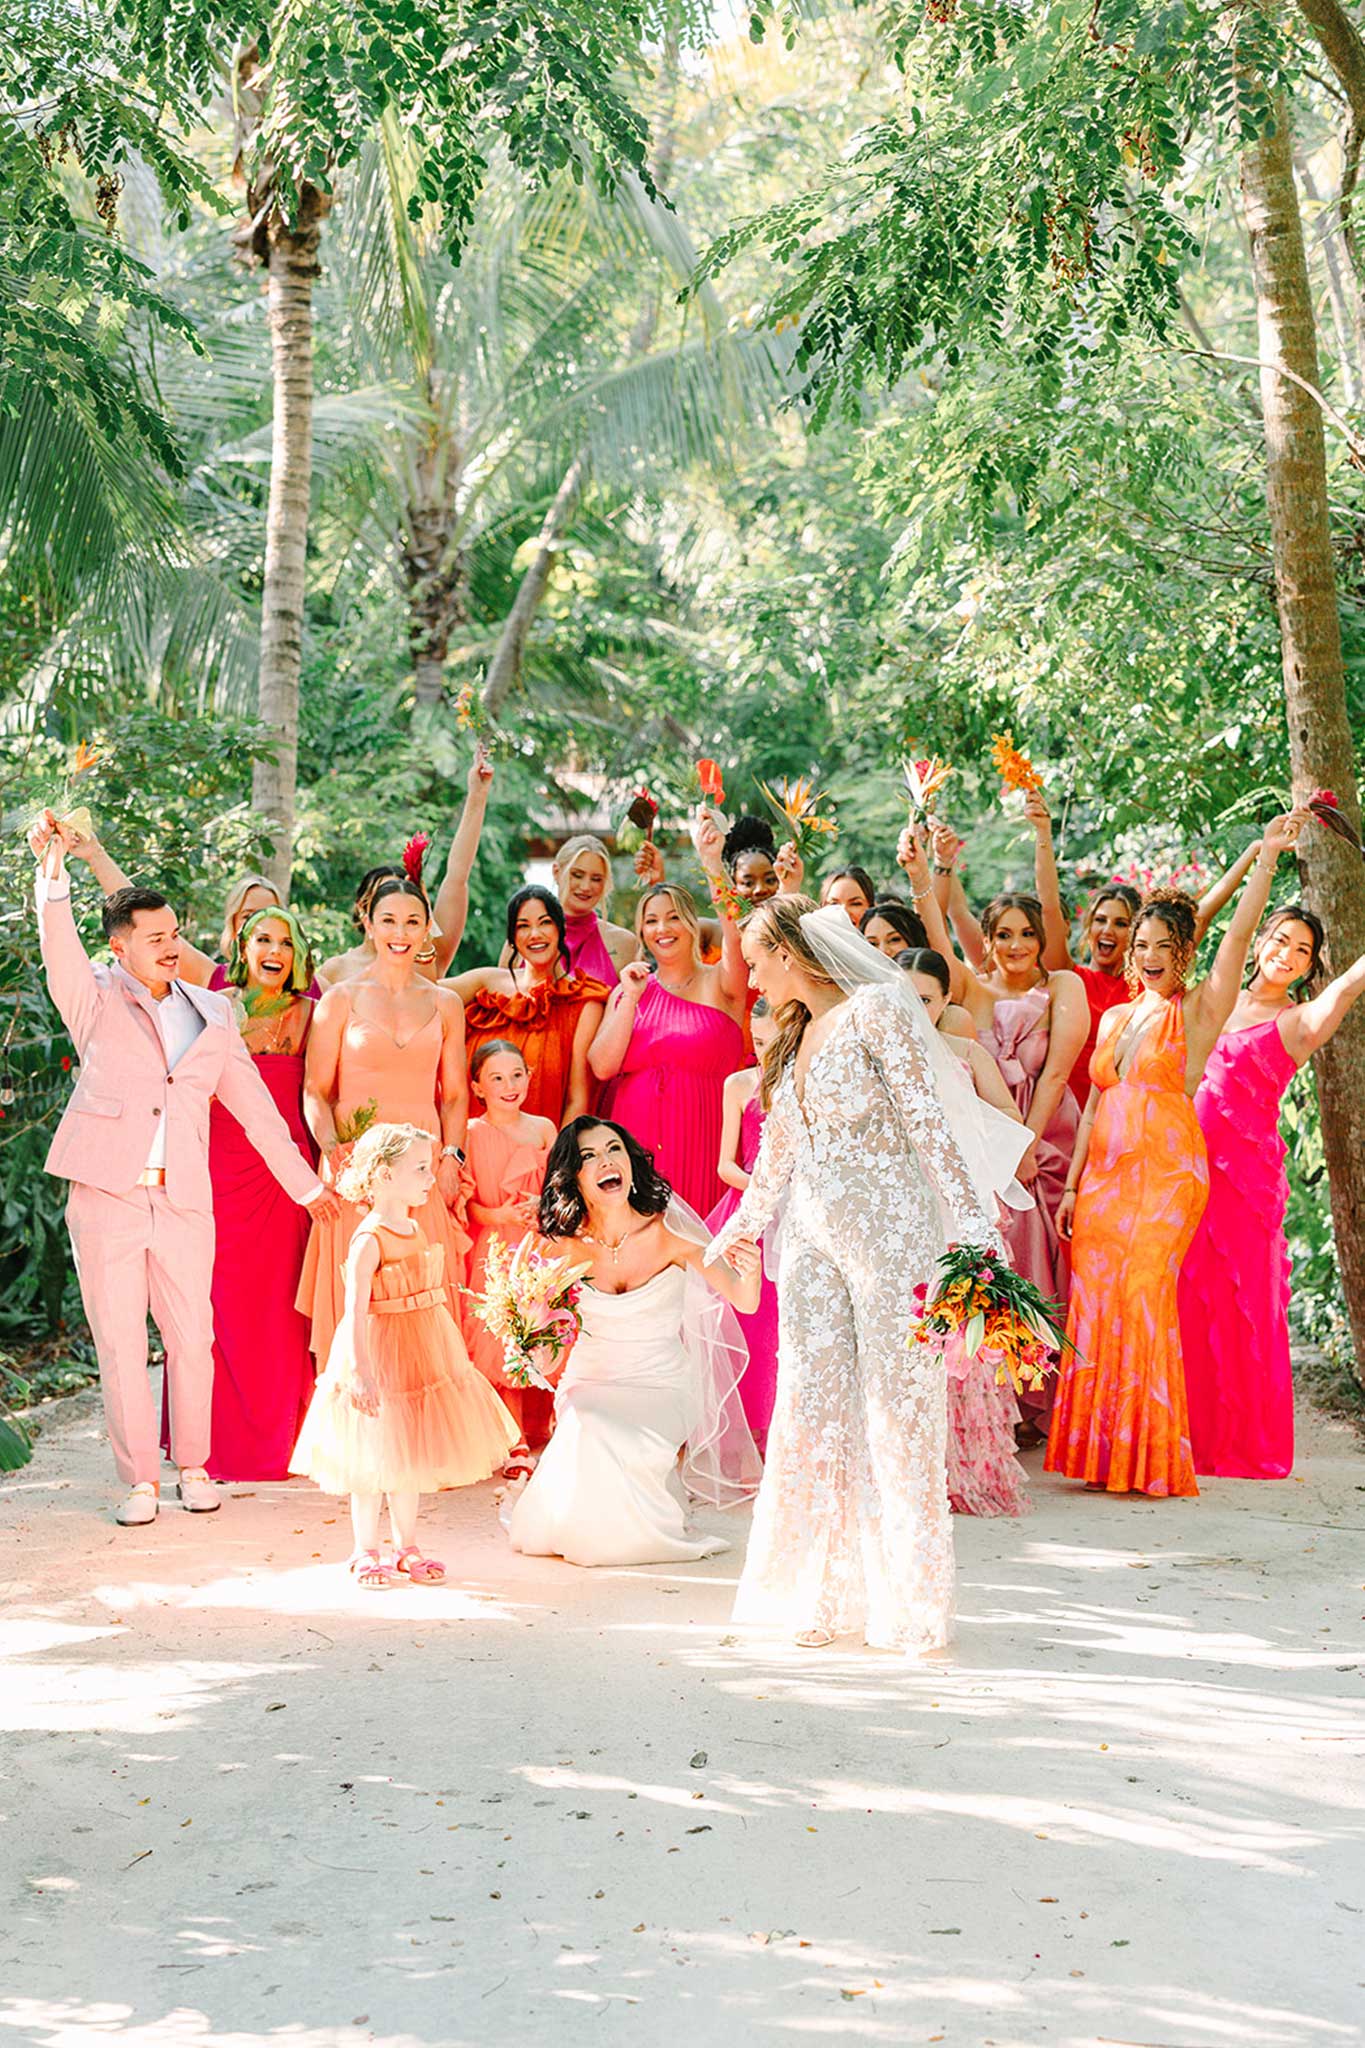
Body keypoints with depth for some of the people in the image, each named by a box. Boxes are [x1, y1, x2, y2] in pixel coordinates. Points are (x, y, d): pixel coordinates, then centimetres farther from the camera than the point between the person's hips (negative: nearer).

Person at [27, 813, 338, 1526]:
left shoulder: (211, 1012, 13)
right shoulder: (96, 1000, 4)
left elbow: (253, 1103, 19)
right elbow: (59, 947, -17)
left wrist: (305, 1183, 21)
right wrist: (53, 871, -35)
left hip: (184, 1199, 2)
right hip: (106, 1197, -2)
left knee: (192, 1338, 4)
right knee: (119, 1343, 1)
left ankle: (193, 1466, 22)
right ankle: (140, 1479, 12)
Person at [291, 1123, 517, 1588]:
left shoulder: (415, 1230, 8)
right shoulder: (369, 1239, -17)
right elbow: (356, 1311, -21)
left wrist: (448, 1356, 21)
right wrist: (360, 1370, -27)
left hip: (422, 1354, 8)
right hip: (381, 1355, -8)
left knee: (413, 1457, 14)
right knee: (374, 1462, 1)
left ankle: (406, 1549, 25)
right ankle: (366, 1553, 14)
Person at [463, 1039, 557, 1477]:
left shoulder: (543, 1128, 7)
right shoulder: (470, 1133, -1)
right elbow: (463, 1200, -4)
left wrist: (541, 1204, -12)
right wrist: (499, 1216, -19)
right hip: (493, 1252, -2)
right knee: (499, 1343, -5)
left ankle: (538, 1430, 15)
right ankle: (515, 1445, 4)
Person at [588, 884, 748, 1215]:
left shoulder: (718, 984, 3)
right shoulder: (627, 991, 12)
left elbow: (734, 939, -19)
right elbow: (602, 1067, 1)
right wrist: (631, 998, -5)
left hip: (702, 1146, -2)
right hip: (636, 1142, 2)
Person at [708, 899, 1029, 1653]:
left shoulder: (875, 1011, -7)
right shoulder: (794, 1034, 16)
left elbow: (930, 1124, -12)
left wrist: (973, 1225, -18)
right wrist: (738, 1230, 30)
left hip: (888, 1226, -7)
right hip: (813, 1231, 7)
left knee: (895, 1399, -3)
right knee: (814, 1400, 4)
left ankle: (907, 1598, 6)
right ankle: (829, 1590, 13)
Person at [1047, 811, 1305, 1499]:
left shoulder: (1198, 1011, 0)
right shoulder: (1114, 1018, 17)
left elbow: (1239, 934, -13)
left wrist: (1268, 856, -21)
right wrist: (1073, 1185, 14)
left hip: (1167, 1172, -6)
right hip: (1104, 1174, 6)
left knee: (1140, 1299, -13)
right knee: (1093, 1303, -1)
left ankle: (1150, 1457, -6)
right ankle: (1099, 1451, 7)